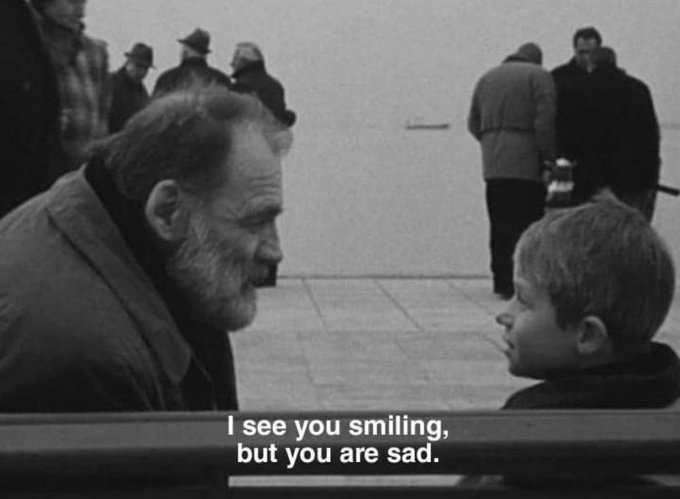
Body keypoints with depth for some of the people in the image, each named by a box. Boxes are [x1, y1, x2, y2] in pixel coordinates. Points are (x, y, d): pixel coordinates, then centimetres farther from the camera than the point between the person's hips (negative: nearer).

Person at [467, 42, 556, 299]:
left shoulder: (487, 77, 17)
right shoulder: (539, 76, -1)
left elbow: (473, 123, 15)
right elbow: (545, 121, -11)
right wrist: (548, 156, -6)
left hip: (493, 165, 6)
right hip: (526, 163, -6)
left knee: (500, 226, 9)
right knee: (525, 226, -6)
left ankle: (502, 281, 11)